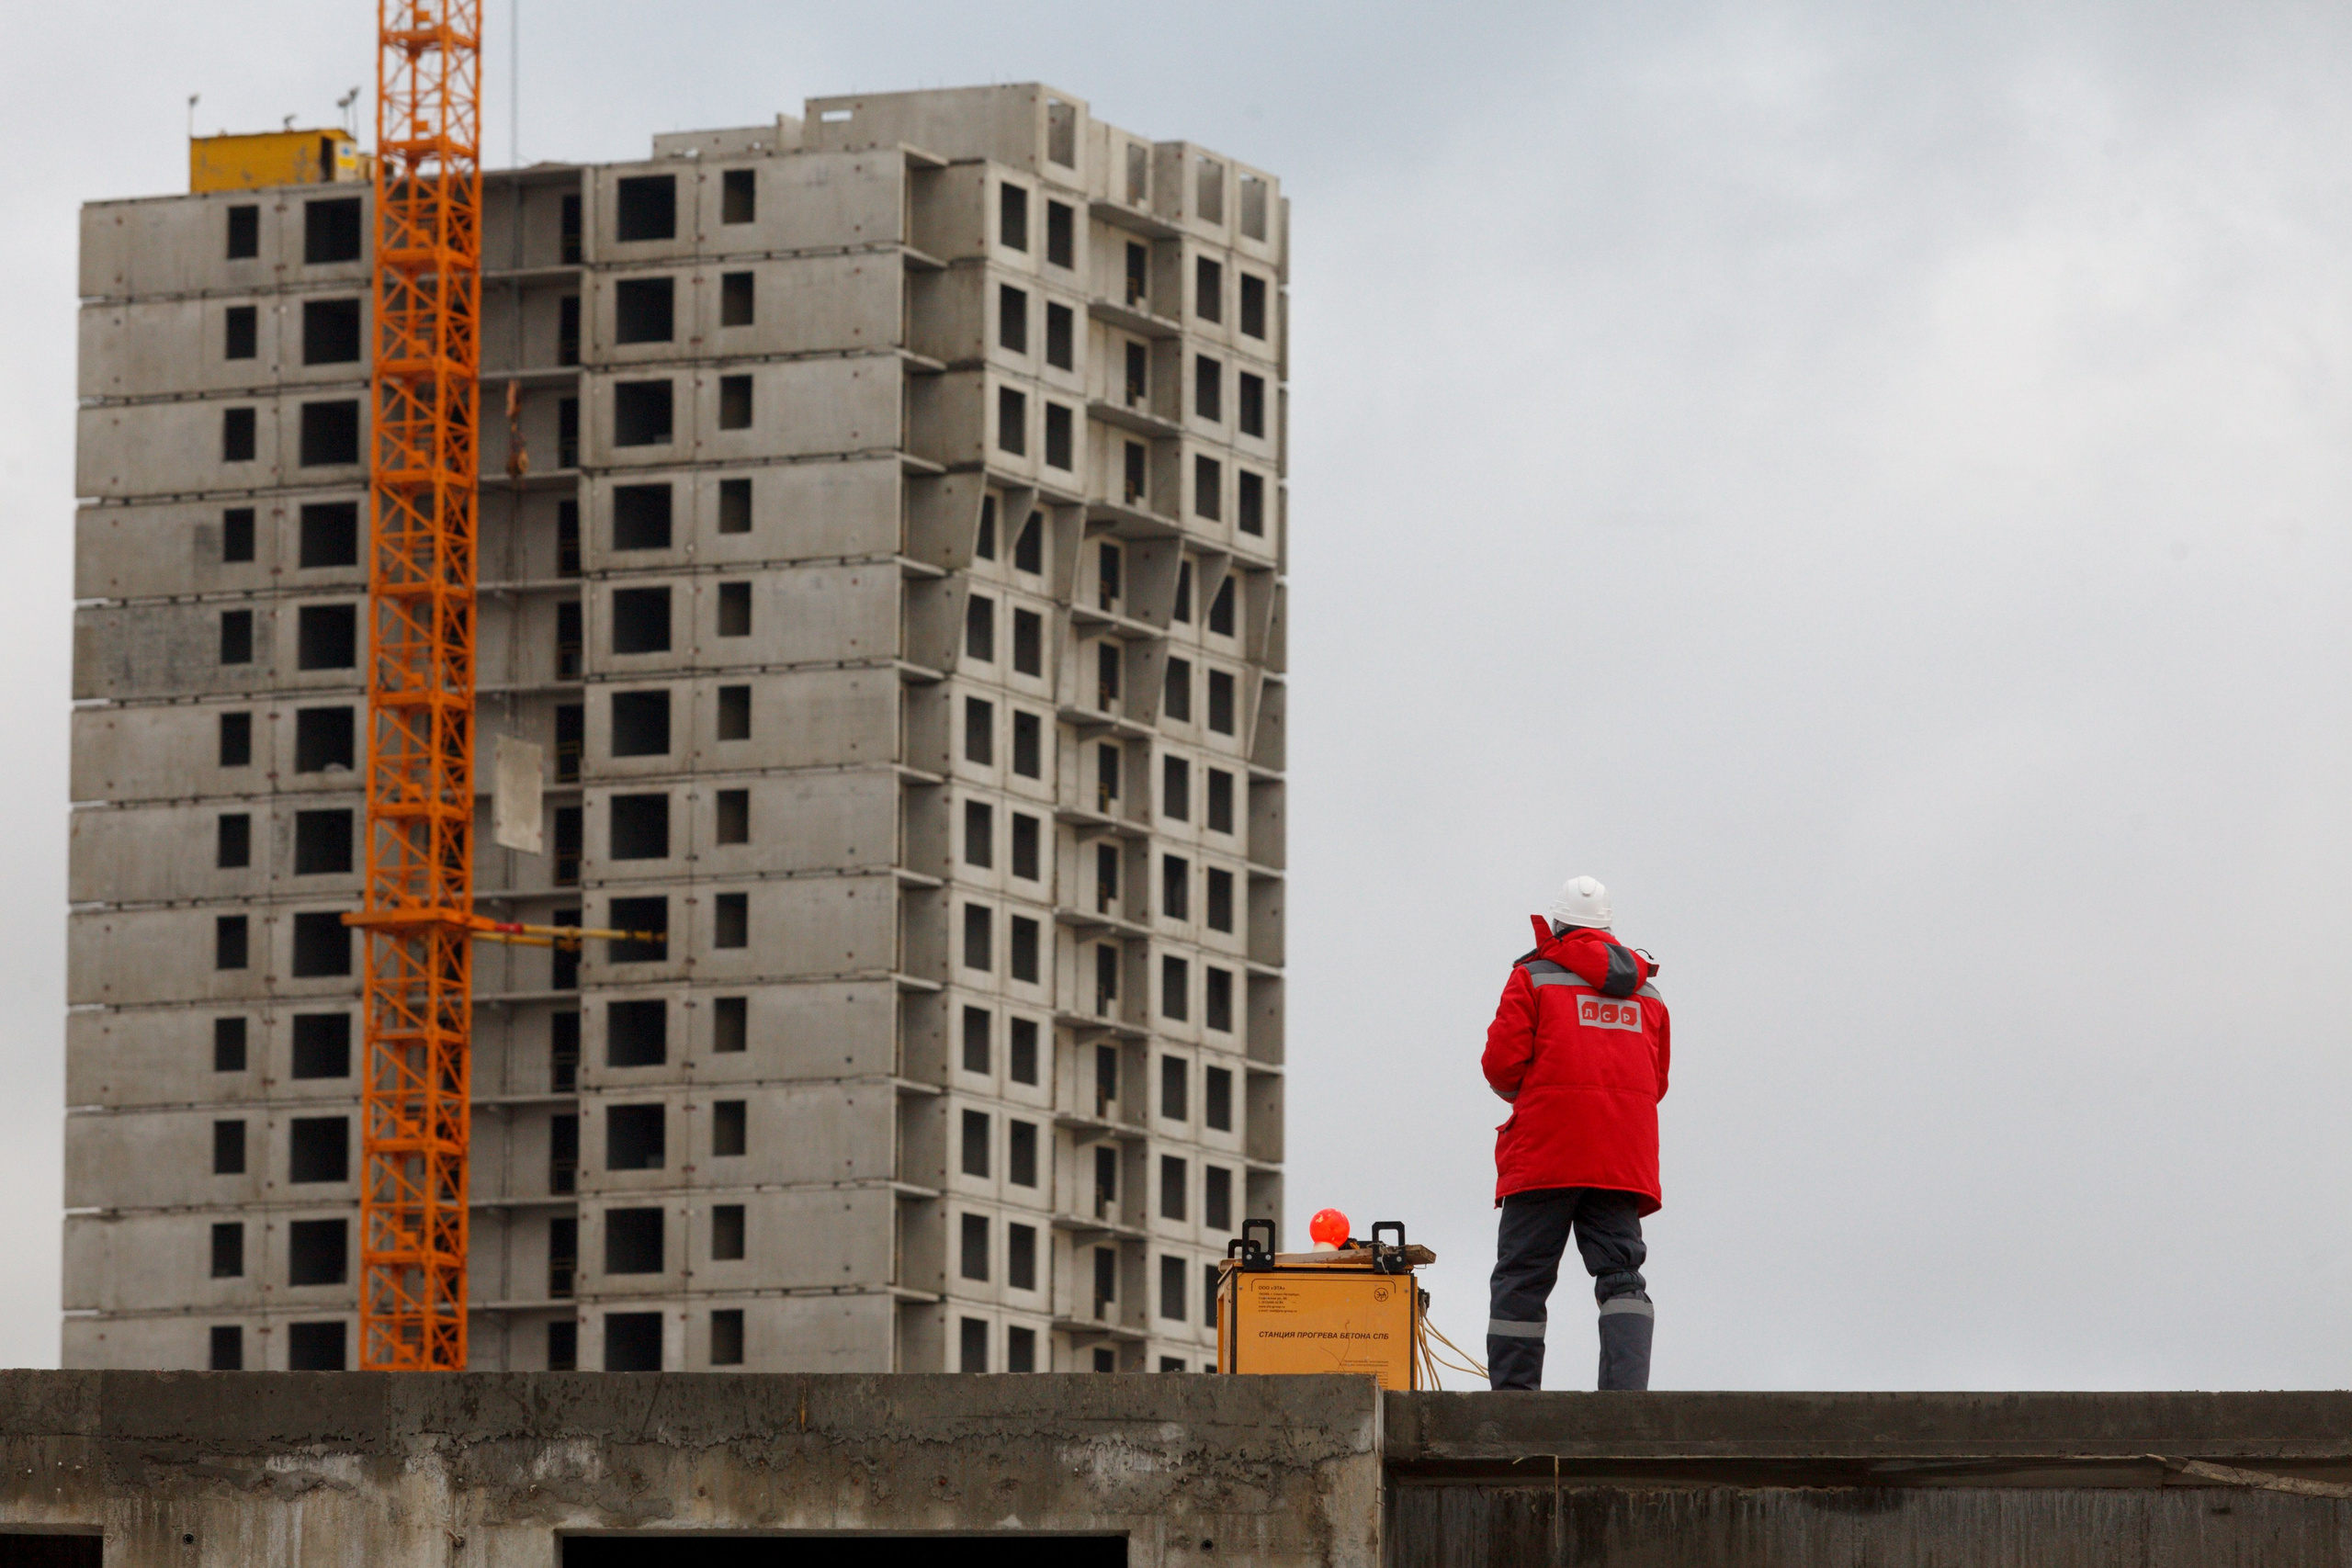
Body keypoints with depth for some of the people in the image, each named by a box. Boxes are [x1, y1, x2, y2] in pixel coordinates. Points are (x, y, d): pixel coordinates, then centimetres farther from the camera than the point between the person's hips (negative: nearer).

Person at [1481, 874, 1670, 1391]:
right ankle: (1627, 1388, -18)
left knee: (1521, 1277, 1)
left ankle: (1512, 1394, -4)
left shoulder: (1533, 978, 2)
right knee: (1621, 1274, 0)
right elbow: (1656, 1083, 20)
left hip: (1544, 1154, -4)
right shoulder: (1648, 993, 18)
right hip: (1624, 1160, 4)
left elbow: (1501, 1063, -3)